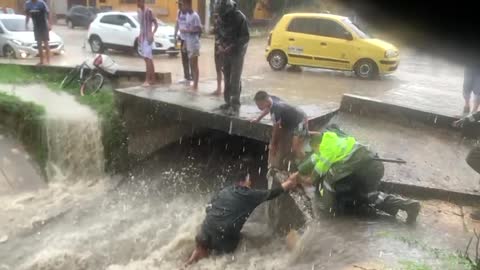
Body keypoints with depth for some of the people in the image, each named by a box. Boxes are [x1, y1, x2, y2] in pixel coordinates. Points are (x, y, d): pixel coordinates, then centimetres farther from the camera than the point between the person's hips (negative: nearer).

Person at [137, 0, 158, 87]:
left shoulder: (148, 11, -10)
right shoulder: (139, 11, 13)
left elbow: (156, 24, -10)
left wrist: (152, 34, -20)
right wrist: (140, 36, 14)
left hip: (148, 38, -8)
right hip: (142, 38, 8)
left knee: (148, 59, -12)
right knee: (149, 59, 10)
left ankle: (147, 80, -14)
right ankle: (152, 79, 16)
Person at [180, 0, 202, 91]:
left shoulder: (195, 16, -14)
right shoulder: (187, 15, 13)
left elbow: (199, 29, -18)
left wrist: (186, 30, -20)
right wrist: (184, 43, 17)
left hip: (194, 44, -9)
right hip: (189, 44, 9)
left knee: (195, 65, -5)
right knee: (192, 64, 12)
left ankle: (195, 85, 0)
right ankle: (194, 84, 20)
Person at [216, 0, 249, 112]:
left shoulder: (240, 17, -17)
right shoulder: (222, 17, 2)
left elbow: (246, 37, -16)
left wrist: (232, 46, -24)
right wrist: (220, 44, -5)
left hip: (237, 51, -6)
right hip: (227, 51, 6)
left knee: (235, 78, -8)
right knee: (227, 78, 10)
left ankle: (235, 104, -4)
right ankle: (228, 101, 19)